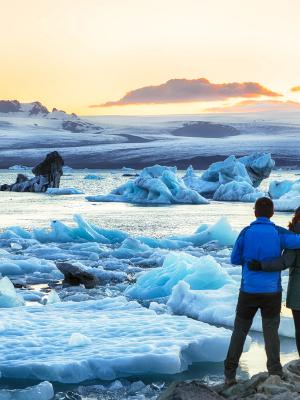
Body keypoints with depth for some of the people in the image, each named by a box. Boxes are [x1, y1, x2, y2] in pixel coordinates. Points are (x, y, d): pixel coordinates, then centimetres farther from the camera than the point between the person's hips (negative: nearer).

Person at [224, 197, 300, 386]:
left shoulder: (246, 232, -3)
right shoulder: (279, 233, -6)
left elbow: (235, 260, 5)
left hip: (249, 291, 1)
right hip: (272, 292, -1)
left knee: (240, 331, 14)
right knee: (271, 332, 6)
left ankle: (230, 374, 15)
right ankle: (275, 372, -10)